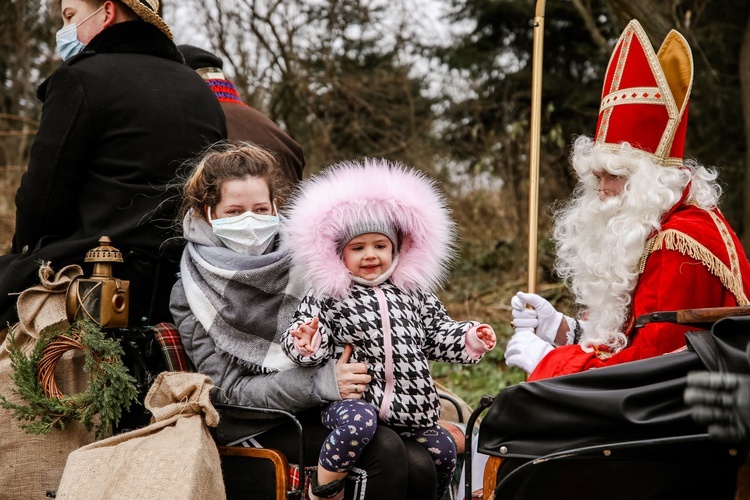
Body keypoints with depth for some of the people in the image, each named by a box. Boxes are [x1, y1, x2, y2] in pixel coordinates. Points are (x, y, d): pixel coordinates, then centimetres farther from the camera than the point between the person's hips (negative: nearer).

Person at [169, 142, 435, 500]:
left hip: (321, 410, 4)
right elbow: (229, 389, -9)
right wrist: (321, 383, -22)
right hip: (256, 428, -4)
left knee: (421, 467, -23)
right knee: (384, 452, -27)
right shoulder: (193, 293, -4)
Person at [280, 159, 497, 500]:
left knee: (442, 450, 8)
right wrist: (307, 344, -25)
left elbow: (436, 334, 16)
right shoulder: (326, 297, 0)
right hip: (353, 397, -5)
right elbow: (319, 345, -3)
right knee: (358, 422, -36)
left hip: (410, 402, 5)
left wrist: (469, 338, 2)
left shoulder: (413, 294, 13)